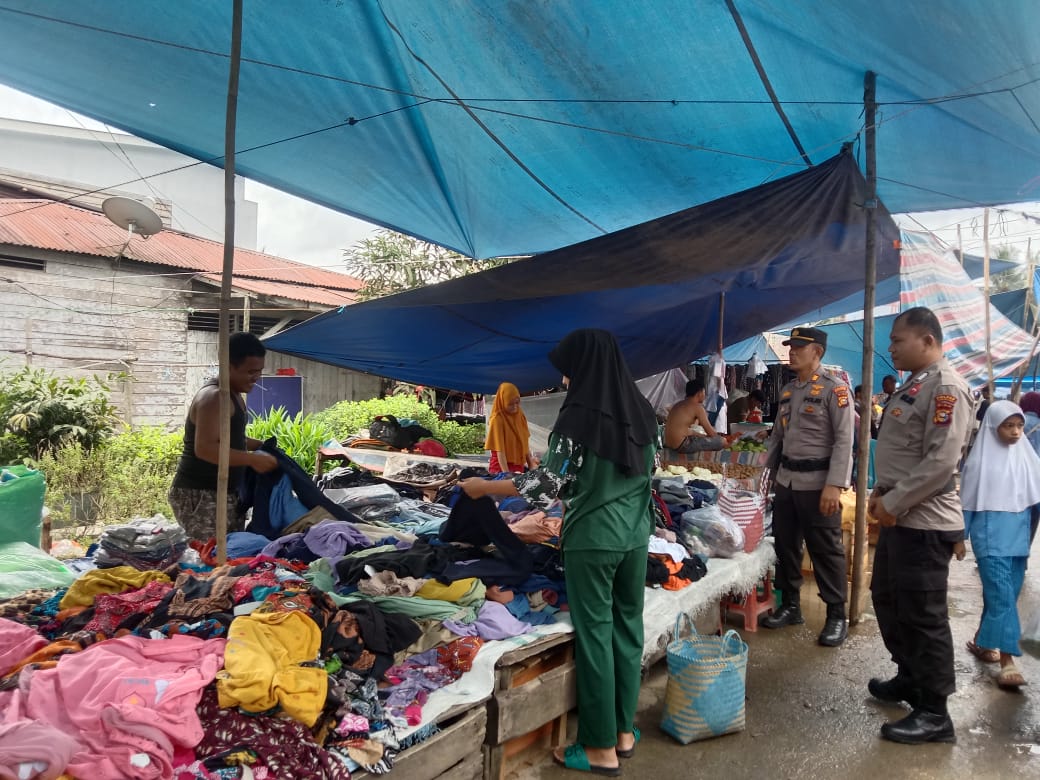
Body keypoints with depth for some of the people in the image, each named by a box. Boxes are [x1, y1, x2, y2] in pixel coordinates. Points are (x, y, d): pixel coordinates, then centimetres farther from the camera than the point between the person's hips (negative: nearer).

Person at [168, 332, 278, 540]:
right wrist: (253, 459, -24)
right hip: (200, 495, -10)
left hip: (224, 492, 10)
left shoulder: (233, 395, 13)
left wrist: (261, 445, 11)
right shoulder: (214, 397, -18)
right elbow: (205, 448, -28)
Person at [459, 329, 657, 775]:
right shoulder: (641, 410, 3)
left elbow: (548, 485, -16)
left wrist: (484, 487, -5)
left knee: (594, 634, 4)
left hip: (593, 540, -7)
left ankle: (602, 748, 17)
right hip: (636, 536, 7)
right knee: (628, 627, 16)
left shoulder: (579, 416, -18)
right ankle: (625, 732, 30)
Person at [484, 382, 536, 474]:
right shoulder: (497, 420, -13)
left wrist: (531, 467, 9)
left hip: (518, 468, 6)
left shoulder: (520, 416, 6)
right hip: (501, 469, -6)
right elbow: (500, 451, -17)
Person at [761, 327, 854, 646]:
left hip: (818, 483, -7)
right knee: (785, 545, 14)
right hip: (786, 480, 7)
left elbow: (844, 441, -14)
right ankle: (790, 606, 28)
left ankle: (836, 616, 15)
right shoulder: (787, 390, 13)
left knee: (826, 551, 2)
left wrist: (834, 485, -21)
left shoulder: (834, 389, -9)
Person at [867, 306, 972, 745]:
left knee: (923, 615, -1)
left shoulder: (945, 387, -16)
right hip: (900, 517, 10)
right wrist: (881, 492, 10)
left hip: (924, 522, -10)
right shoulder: (914, 385, 14)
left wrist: (894, 502, -19)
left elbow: (941, 461, -23)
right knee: (887, 599, 20)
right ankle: (910, 678, 37)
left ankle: (934, 713, 12)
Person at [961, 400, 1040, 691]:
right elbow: (967, 500, -1)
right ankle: (1007, 661, -9)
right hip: (990, 535, -4)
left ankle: (983, 641, 30)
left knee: (1007, 594, 12)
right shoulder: (981, 458, -5)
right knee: (1001, 594, -10)